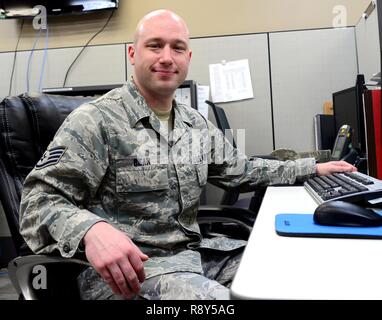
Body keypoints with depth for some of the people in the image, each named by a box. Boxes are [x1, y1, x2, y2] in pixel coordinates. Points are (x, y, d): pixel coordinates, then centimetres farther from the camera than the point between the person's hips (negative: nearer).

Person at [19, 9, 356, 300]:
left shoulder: (197, 124, 10)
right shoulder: (96, 120, -12)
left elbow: (240, 169, 22)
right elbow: (40, 200, -17)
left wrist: (312, 168, 20)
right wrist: (91, 230, -39)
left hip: (193, 251, 7)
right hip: (129, 266, -7)